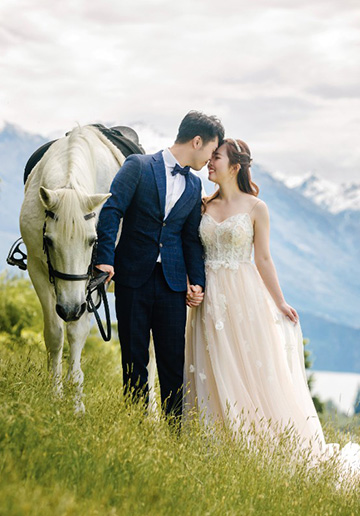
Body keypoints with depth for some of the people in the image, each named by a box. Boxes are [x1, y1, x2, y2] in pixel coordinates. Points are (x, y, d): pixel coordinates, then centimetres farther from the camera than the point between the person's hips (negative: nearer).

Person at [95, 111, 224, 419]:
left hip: (172, 281, 4)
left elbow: (191, 238, 15)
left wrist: (197, 280, 3)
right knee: (134, 358, 3)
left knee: (174, 360, 2)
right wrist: (105, 258, -20)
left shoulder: (194, 185, 14)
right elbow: (112, 211, -10)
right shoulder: (138, 166, -2)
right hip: (133, 276, -4)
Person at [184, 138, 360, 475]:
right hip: (210, 297, 3)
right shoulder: (204, 206, 7)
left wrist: (280, 303, 2)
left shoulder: (255, 208, -2)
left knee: (254, 370, -1)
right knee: (215, 374, 2)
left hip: (245, 295, -3)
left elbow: (263, 260, 2)